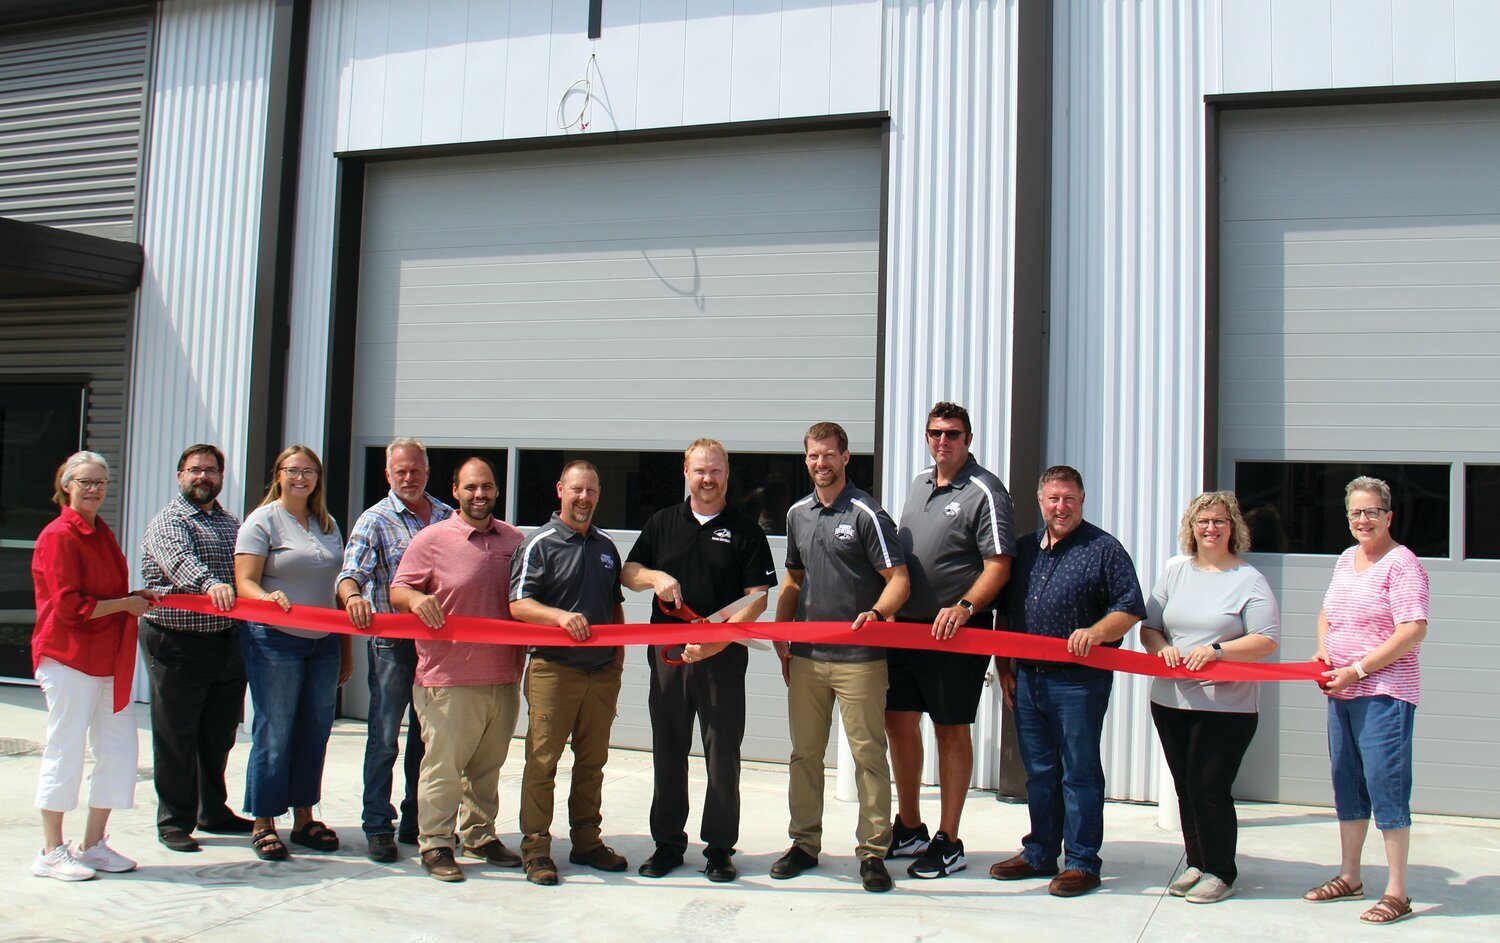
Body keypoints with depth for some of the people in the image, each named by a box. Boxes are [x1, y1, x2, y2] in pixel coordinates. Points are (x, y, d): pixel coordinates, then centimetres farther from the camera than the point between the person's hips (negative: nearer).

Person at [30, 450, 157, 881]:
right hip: (70, 659, -8)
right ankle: (51, 852, 12)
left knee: (119, 748, 8)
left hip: (108, 660, 8)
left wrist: (135, 599, 6)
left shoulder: (102, 534, 15)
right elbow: (71, 607, -17)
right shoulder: (58, 536, -12)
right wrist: (125, 604, -10)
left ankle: (93, 845, 19)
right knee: (66, 751, 0)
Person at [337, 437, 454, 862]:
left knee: (428, 735, 11)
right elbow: (352, 571, -13)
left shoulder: (447, 517, 10)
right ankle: (377, 826, 8)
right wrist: (352, 595, -35)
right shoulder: (375, 520, 0)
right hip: (392, 641, -4)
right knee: (384, 737, 0)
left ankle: (418, 822, 23)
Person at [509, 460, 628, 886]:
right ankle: (535, 848, 5)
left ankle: (587, 842, 22)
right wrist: (560, 616, -27)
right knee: (542, 761, -3)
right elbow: (519, 604, -11)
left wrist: (619, 650, 14)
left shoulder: (606, 546, 16)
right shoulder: (540, 544, -2)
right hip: (554, 670, -5)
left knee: (592, 761, 11)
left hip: (602, 671, 5)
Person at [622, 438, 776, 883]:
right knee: (668, 750, 9)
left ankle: (719, 846, 13)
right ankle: (668, 841, 20)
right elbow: (628, 573, 16)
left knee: (723, 754, 1)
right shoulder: (663, 522, 12)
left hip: (724, 657, -3)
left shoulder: (745, 529, 1)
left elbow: (756, 598, -4)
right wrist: (656, 577, -7)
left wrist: (718, 639, -17)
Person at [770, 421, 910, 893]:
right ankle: (804, 843, 22)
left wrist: (878, 613, -27)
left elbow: (899, 580, -8)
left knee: (868, 753, -1)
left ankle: (873, 851, 8)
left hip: (859, 657, -5)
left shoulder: (867, 514, -5)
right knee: (805, 752, 11)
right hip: (806, 655, 6)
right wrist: (780, 636, 13)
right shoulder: (797, 514, 14)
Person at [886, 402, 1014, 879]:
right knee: (899, 722, 11)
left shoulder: (984, 491, -9)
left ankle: (948, 843, 12)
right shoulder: (919, 483, 14)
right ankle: (909, 829, 26)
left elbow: (999, 566, -16)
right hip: (905, 625, 7)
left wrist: (964, 607, -29)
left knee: (951, 731, 1)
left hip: (956, 630, -7)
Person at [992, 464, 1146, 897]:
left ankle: (1082, 863, 10)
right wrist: (1003, 666, 14)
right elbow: (1005, 612, 19)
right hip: (1028, 679, 6)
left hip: (1080, 681, -5)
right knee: (1039, 772, 14)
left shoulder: (1103, 549, -3)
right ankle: (1039, 853, 25)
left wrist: (1094, 633, -22)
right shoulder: (1024, 549, 14)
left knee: (1080, 773, 1)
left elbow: (1130, 609, -6)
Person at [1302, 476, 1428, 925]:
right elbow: (1327, 613, 25)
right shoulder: (1346, 559, 13)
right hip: (1341, 692, 8)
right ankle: (1349, 877, 26)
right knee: (1346, 784, 14)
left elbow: (1413, 631, -18)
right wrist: (1322, 651, 5)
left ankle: (1396, 893, 3)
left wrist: (1358, 669, -18)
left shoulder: (1402, 563, -11)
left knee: (1385, 786, -6)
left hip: (1384, 692, -8)